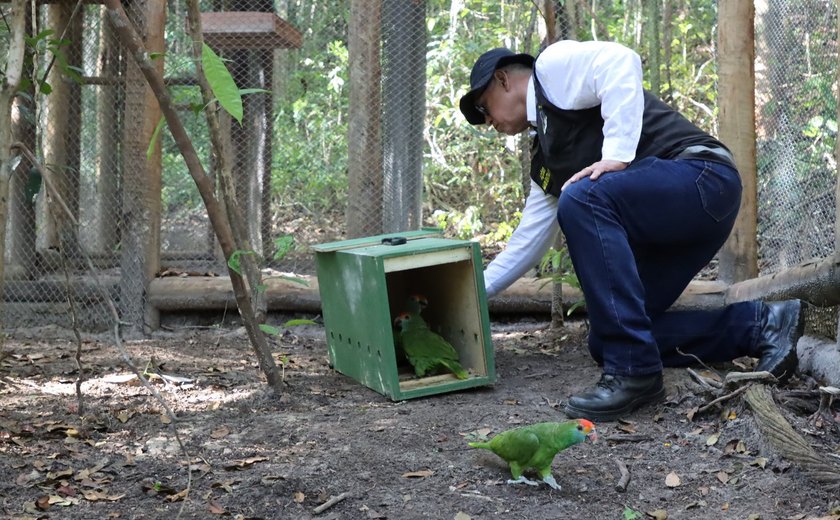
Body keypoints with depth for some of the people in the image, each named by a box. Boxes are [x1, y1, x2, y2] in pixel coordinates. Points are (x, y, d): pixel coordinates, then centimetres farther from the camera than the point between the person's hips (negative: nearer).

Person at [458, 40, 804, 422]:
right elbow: (529, 239, 28)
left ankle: (633, 371, -26)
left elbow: (620, 63, -17)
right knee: (606, 342, 3)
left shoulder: (553, 66, 1)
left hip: (703, 176, -9)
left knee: (582, 199, -31)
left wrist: (617, 154, -22)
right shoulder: (545, 162, 24)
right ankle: (759, 323, 6)